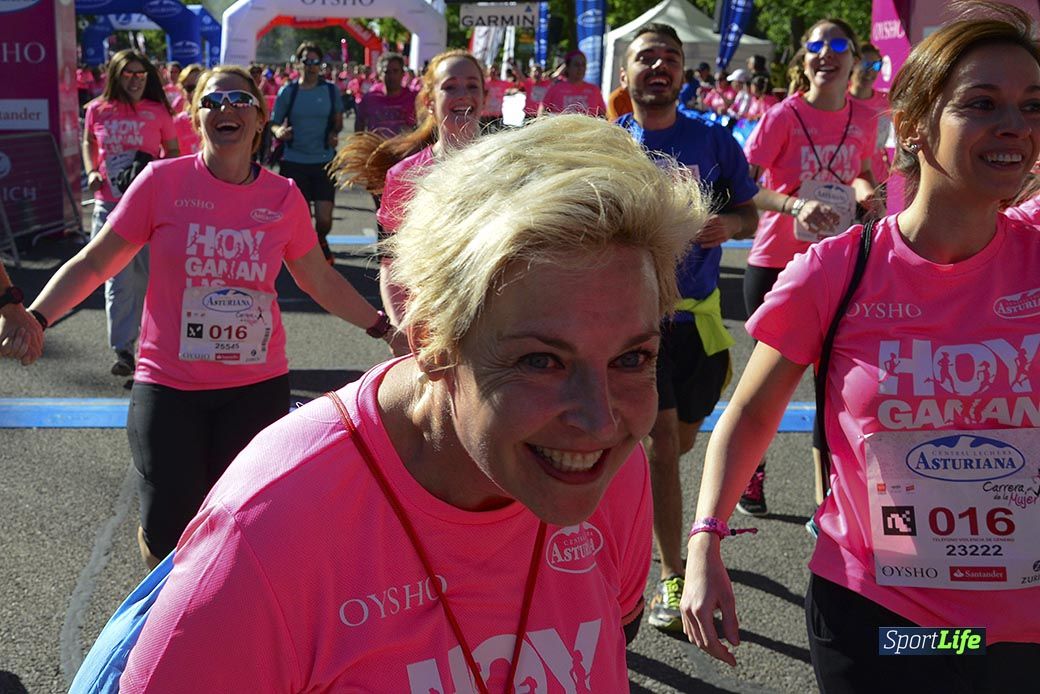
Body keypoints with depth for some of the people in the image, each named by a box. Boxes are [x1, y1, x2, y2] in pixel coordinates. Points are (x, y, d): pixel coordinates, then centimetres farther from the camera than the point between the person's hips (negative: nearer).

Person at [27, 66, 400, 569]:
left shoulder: (283, 197, 0)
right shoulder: (163, 181, -6)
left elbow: (320, 281, 13)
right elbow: (94, 263, -4)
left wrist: (381, 325, 12)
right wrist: (33, 317, -16)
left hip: (258, 385, 2)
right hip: (169, 383, -2)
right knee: (170, 533, -1)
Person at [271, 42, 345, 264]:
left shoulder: (330, 90, 2)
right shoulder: (287, 91, 0)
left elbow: (338, 120, 15)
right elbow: (274, 123, 4)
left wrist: (334, 133, -7)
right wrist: (279, 132, -19)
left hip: (324, 161, 0)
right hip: (294, 162, 0)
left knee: (324, 218, -6)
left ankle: (320, 241, 28)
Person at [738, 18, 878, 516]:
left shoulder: (864, 120, 2)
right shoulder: (783, 116, -11)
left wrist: (865, 190, -3)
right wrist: (796, 205, -31)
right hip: (775, 265, -3)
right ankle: (752, 476, 28)